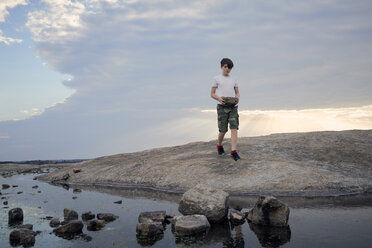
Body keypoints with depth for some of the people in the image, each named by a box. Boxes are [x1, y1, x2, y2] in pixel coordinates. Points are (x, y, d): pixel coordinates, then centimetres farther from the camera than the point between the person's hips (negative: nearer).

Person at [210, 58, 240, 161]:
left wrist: (237, 98, -7)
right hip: (222, 106, -3)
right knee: (223, 130, 0)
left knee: (234, 129, -9)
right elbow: (212, 94, 5)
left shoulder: (233, 80, 15)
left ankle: (233, 151, -9)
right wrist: (219, 98, -16)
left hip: (233, 106, 3)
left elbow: (237, 92, 17)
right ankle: (219, 145, 29)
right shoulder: (217, 78, 6)